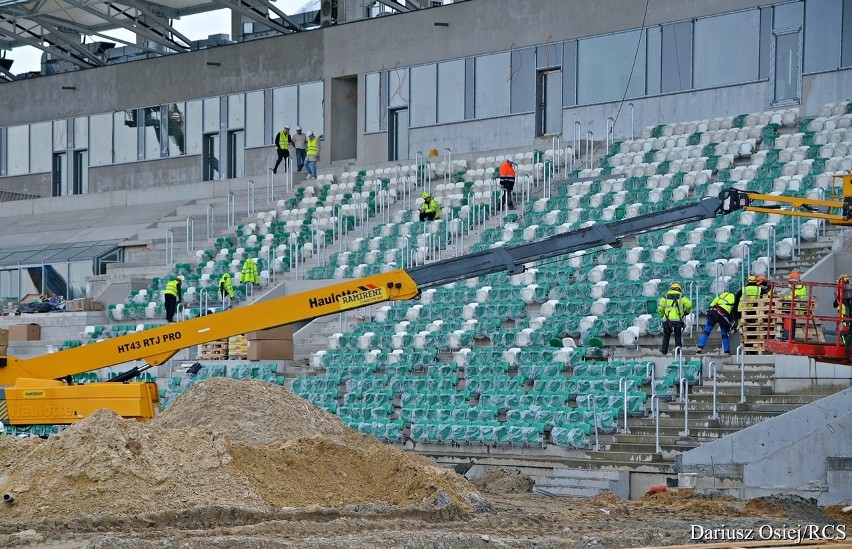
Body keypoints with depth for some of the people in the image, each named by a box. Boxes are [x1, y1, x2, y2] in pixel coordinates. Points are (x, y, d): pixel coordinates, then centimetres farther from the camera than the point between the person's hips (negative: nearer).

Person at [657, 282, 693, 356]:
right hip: (677, 320, -1)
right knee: (677, 337, 8)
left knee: (666, 336, 13)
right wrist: (686, 312, 13)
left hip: (667, 320, 1)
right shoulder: (681, 297, 6)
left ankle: (664, 352, 12)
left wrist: (662, 315, 17)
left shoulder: (665, 297, 9)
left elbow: (660, 308, 0)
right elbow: (689, 304, -6)